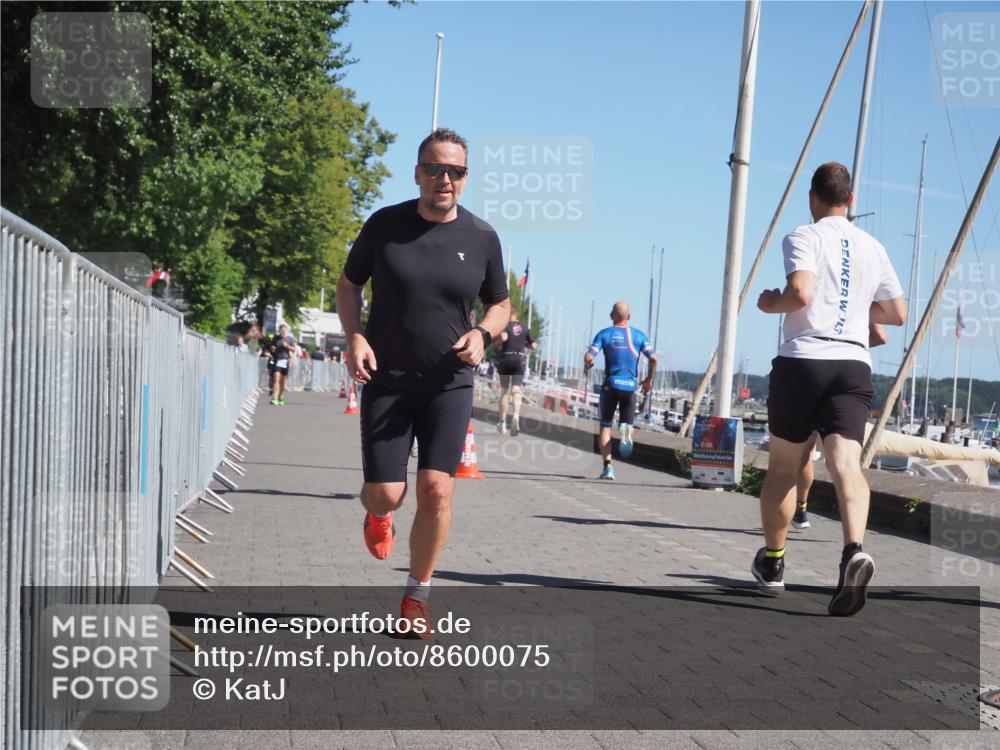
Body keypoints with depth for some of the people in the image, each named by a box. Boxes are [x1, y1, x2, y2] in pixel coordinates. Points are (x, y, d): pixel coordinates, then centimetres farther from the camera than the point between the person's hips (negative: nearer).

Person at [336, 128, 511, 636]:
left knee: (437, 491, -9)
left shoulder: (481, 238, -1)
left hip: (449, 385, 1)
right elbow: (349, 284, 8)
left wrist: (482, 334, -10)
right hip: (387, 382, 0)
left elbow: (500, 304, 12)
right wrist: (354, 336, -9)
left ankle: (416, 595, 11)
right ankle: (377, 516, 37)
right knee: (385, 495, -4)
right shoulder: (385, 224, -4)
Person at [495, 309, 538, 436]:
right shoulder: (524, 328, 10)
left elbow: (503, 337, -23)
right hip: (519, 360, 2)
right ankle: (516, 415, -32)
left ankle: (502, 423, 14)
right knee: (516, 391, -4)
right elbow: (533, 345, 13)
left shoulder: (505, 326, -2)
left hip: (506, 358, -1)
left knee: (504, 391, 9)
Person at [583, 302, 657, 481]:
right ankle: (626, 430, -25)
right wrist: (649, 379, 14)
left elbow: (588, 357, -9)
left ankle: (608, 466, -1)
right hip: (630, 386, 1)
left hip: (611, 385, -1)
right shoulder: (638, 335, 5)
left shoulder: (604, 334, 1)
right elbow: (653, 359, -1)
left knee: (605, 426, 8)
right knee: (627, 422, 14)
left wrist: (587, 365, 14)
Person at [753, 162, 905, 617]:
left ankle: (772, 561, 25)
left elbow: (801, 293, -18)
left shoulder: (804, 238, -1)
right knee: (846, 463, -11)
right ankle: (854, 549, -37)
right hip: (854, 364, 3)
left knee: (783, 467, 12)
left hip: (802, 361, -3)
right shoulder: (873, 248, 16)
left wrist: (770, 303, 2)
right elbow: (896, 314, 22)